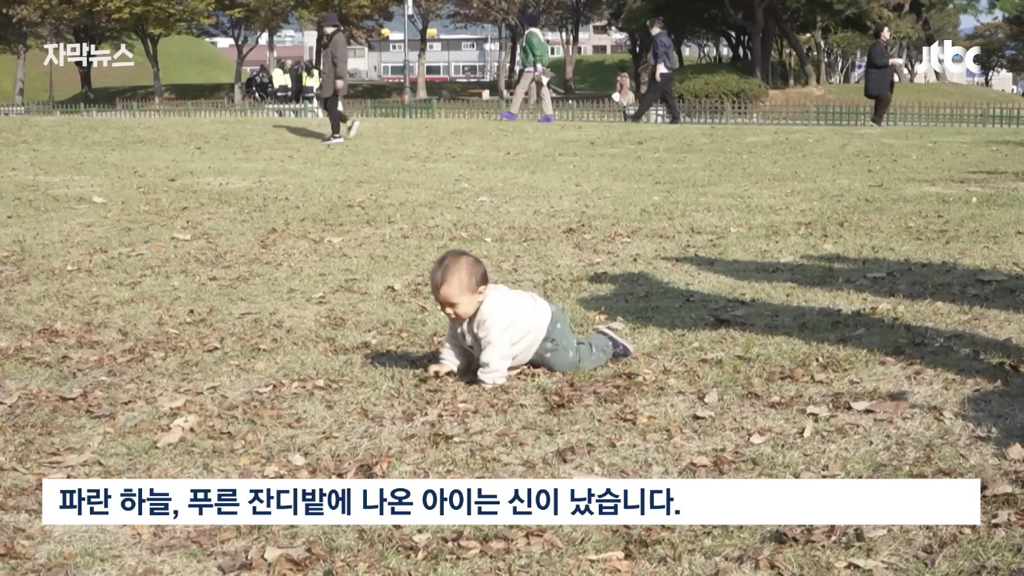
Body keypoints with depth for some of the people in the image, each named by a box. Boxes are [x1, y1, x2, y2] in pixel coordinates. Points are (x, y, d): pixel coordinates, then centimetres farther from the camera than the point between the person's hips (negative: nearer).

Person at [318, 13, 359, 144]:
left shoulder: (338, 38, -15)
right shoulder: (331, 39, 17)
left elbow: (340, 60, -23)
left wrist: (339, 78, -27)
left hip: (334, 80, -10)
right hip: (329, 79, 10)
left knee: (331, 106, -5)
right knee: (327, 106, 12)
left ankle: (336, 135, 1)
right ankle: (349, 123, 14)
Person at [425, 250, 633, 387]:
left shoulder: (493, 313, -44)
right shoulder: (462, 310, -13)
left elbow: (496, 350, -43)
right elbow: (456, 340, 1)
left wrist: (488, 381, -37)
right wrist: (448, 364, -11)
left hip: (544, 327, -10)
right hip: (527, 332, 10)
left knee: (568, 362, -13)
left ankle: (606, 344, 9)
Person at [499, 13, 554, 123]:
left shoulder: (530, 34, -10)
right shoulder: (538, 34, 18)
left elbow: (537, 50, -19)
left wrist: (538, 66, -24)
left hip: (532, 67, -9)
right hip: (538, 67, 9)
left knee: (520, 89, -2)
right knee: (543, 90, 2)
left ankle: (513, 113, 1)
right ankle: (549, 115, -6)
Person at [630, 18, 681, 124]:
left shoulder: (659, 39, -13)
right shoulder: (666, 38, 17)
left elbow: (660, 57, -20)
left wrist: (657, 71, -23)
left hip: (661, 72, -9)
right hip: (667, 72, 9)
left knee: (650, 95, -5)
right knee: (667, 96, 7)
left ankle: (638, 116, 0)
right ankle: (676, 117, 2)